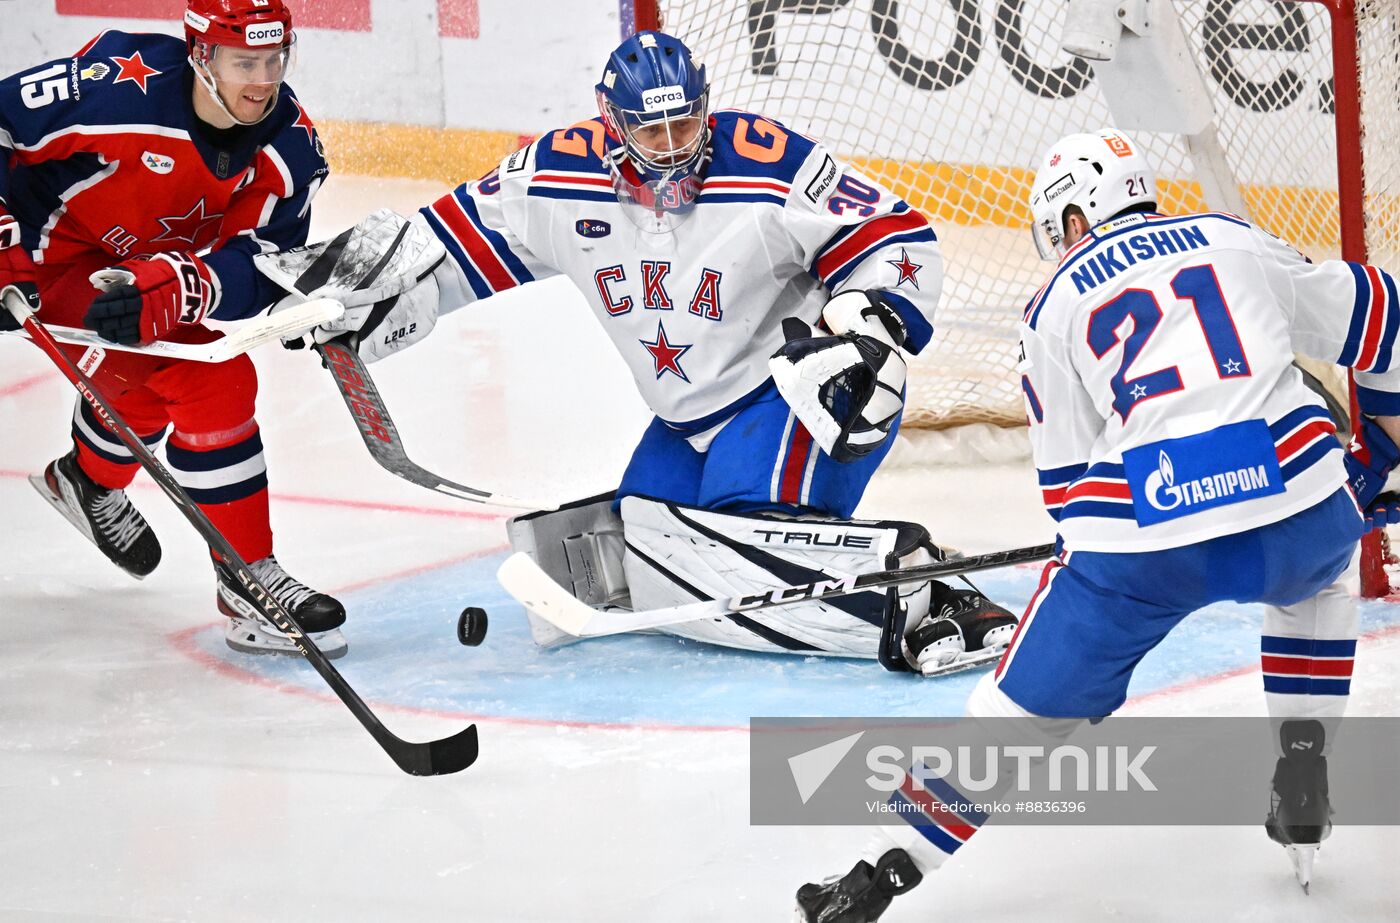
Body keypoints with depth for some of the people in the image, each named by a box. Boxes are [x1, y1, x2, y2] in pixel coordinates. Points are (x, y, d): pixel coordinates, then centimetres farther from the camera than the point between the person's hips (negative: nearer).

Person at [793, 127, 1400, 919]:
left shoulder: (1057, 307, 17)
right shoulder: (1236, 241, 22)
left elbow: (1068, 481, 19)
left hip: (1148, 536, -2)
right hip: (1300, 507, 2)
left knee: (1025, 704, 12)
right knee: (1315, 581, 38)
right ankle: (1302, 790, 28)